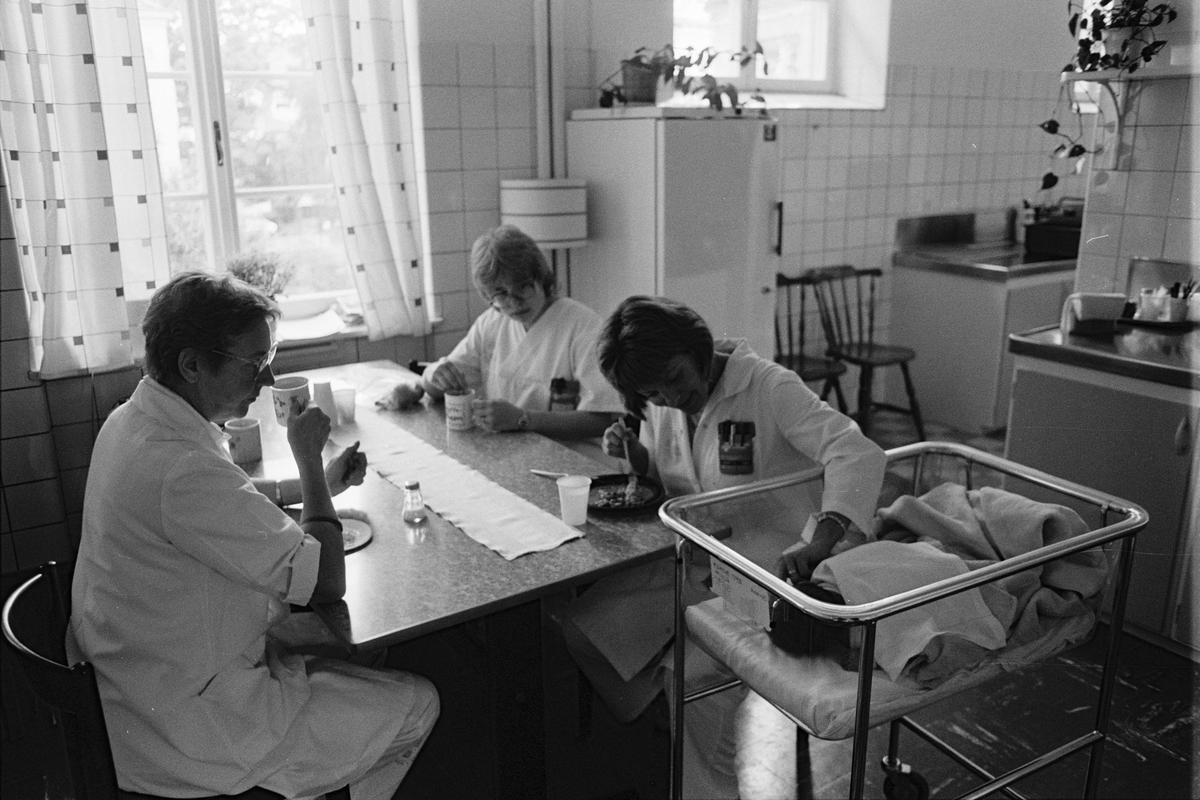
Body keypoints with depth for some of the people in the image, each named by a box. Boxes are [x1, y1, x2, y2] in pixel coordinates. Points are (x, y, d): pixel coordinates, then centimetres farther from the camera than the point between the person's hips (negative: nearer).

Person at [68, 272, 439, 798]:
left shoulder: (132, 421, 0)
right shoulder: (182, 470, -32)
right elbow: (326, 583, -23)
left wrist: (318, 484, 9)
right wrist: (309, 458, -13)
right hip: (188, 731, -10)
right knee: (416, 704, 2)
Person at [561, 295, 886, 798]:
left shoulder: (768, 388, -18)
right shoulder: (657, 407, 3)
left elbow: (860, 454, -28)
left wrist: (818, 542, -43)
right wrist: (636, 456, -6)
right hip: (693, 564, 7)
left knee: (692, 673, -24)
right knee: (582, 630, -7)